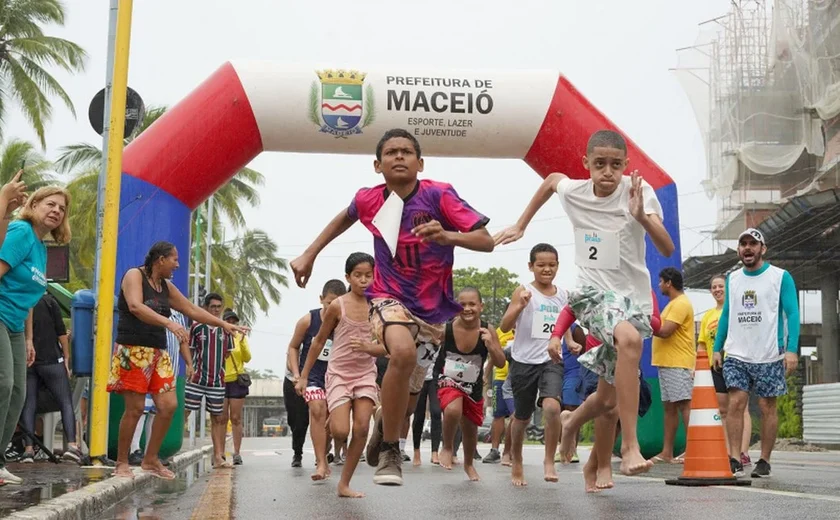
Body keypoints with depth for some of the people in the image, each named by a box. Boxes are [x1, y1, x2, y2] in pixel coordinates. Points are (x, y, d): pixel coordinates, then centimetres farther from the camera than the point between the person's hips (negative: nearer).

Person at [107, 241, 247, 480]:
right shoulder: (134, 275, -6)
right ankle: (121, 463, 6)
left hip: (158, 353, 8)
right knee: (135, 408, -8)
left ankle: (150, 460, 13)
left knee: (169, 405, 0)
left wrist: (224, 324, 21)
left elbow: (192, 310, 23)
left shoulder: (167, 287, 16)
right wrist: (169, 323, -33)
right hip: (133, 351, -8)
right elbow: (135, 307, -23)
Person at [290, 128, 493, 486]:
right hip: (389, 297, 0)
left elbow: (486, 241, -21)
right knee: (404, 353, -34)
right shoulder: (369, 200, -6)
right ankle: (390, 451, -15)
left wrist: (447, 236, -40)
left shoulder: (438, 195, -16)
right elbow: (345, 218, 19)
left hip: (432, 307, 1)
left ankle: (384, 422, 50)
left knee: (407, 398, 11)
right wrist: (309, 255, 18)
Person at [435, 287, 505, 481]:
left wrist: (491, 345, -31)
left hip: (474, 385, 3)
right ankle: (447, 448, -2)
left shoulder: (488, 330, -17)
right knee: (453, 410, -32)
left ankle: (469, 464, 48)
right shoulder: (446, 327, -21)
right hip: (449, 381, -3)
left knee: (471, 425, 18)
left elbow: (500, 363, -14)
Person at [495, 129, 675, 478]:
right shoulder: (572, 191, -7)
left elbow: (667, 249, -24)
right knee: (630, 338, -35)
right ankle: (630, 447, -32)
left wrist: (642, 217, -41)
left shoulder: (638, 190, -14)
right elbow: (551, 179, 19)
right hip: (593, 291, -1)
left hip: (635, 296, 1)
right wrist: (521, 225, 21)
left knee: (610, 394, 7)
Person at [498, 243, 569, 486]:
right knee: (522, 417, 11)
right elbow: (504, 327, -14)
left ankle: (549, 460, -6)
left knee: (552, 406, -24)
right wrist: (520, 306, -30)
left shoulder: (562, 295, 7)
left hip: (551, 360, 2)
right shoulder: (523, 292, -6)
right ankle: (516, 463, 34)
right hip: (524, 362, -2)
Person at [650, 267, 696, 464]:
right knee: (669, 407, 10)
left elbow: (665, 331, -19)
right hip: (666, 363, 11)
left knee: (684, 405, -12)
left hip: (678, 364, -11)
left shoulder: (681, 303, -12)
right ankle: (667, 453, 13)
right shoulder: (673, 303, 22)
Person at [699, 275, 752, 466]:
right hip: (715, 366, 6)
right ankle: (728, 453, 8)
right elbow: (701, 344, 17)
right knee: (723, 410, 5)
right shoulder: (708, 315, 17)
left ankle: (744, 453, -10)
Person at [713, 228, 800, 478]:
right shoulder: (732, 279, 12)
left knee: (767, 408, 4)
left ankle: (764, 461, 13)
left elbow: (792, 314, -5)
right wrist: (717, 348, 12)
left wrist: (792, 350, -16)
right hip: (737, 355, 3)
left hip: (769, 356, -3)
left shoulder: (781, 277, -1)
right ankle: (734, 460, -7)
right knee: (735, 403, -8)